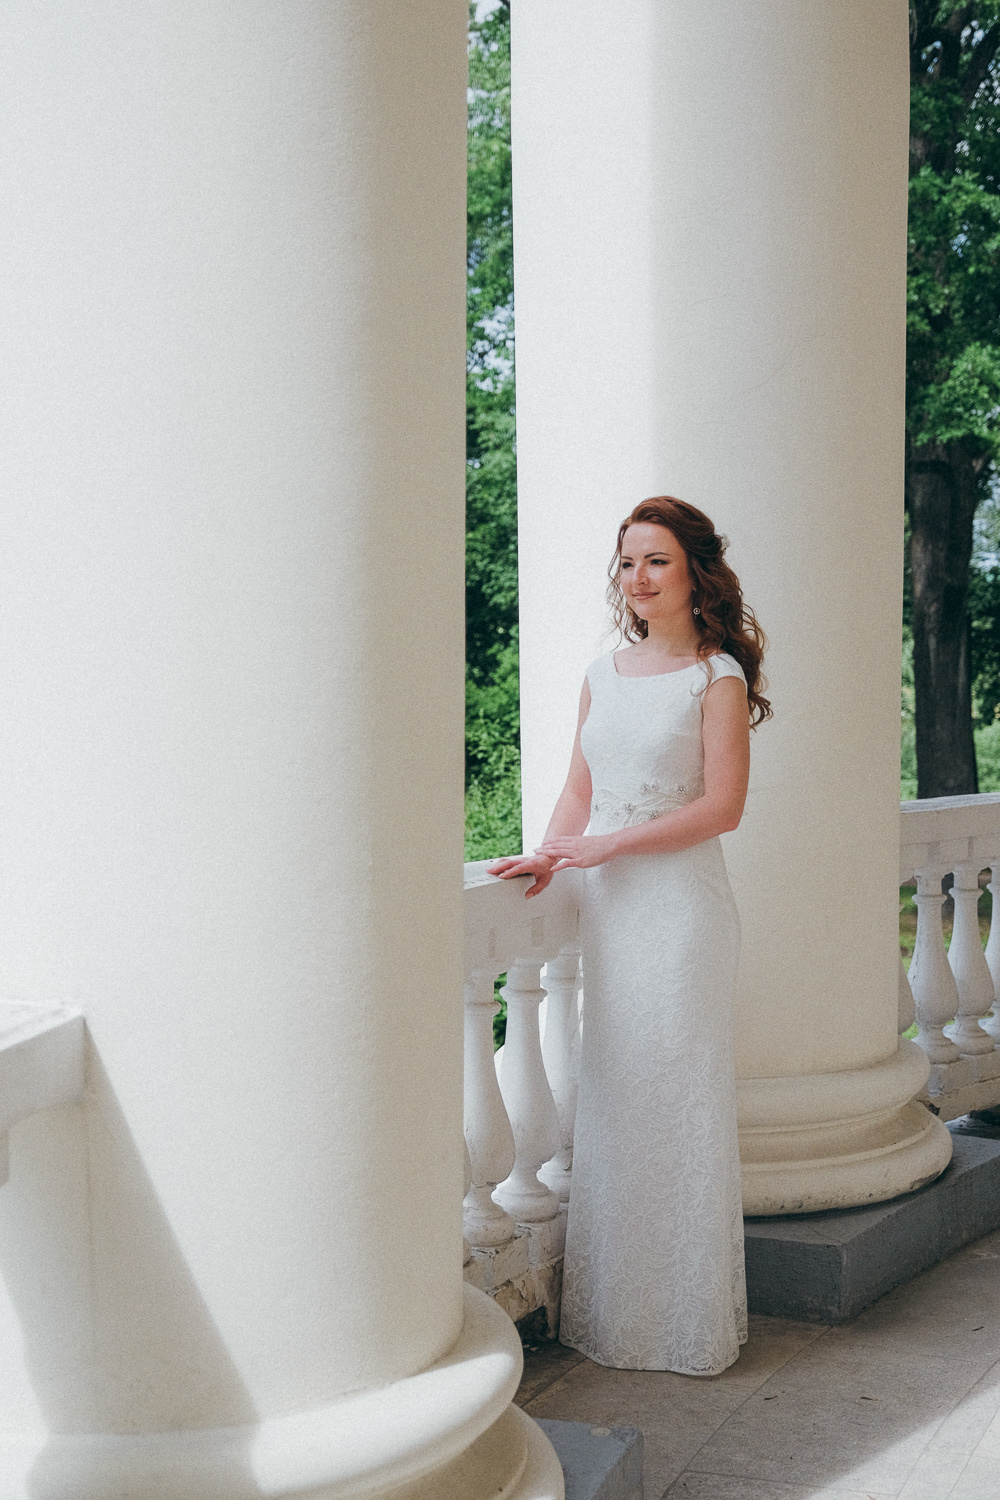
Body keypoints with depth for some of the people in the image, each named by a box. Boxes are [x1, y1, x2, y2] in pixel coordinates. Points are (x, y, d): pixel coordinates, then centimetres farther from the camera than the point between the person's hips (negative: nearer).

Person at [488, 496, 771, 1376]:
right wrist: (549, 859, -3)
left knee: (677, 1102, 0)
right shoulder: (602, 675, 13)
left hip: (682, 907, -5)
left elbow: (721, 807, -10)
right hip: (608, 907, 6)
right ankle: (611, 1311, 20)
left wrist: (608, 844, -13)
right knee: (609, 1103, 9)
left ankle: (689, 1320, 13)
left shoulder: (717, 676, -4)